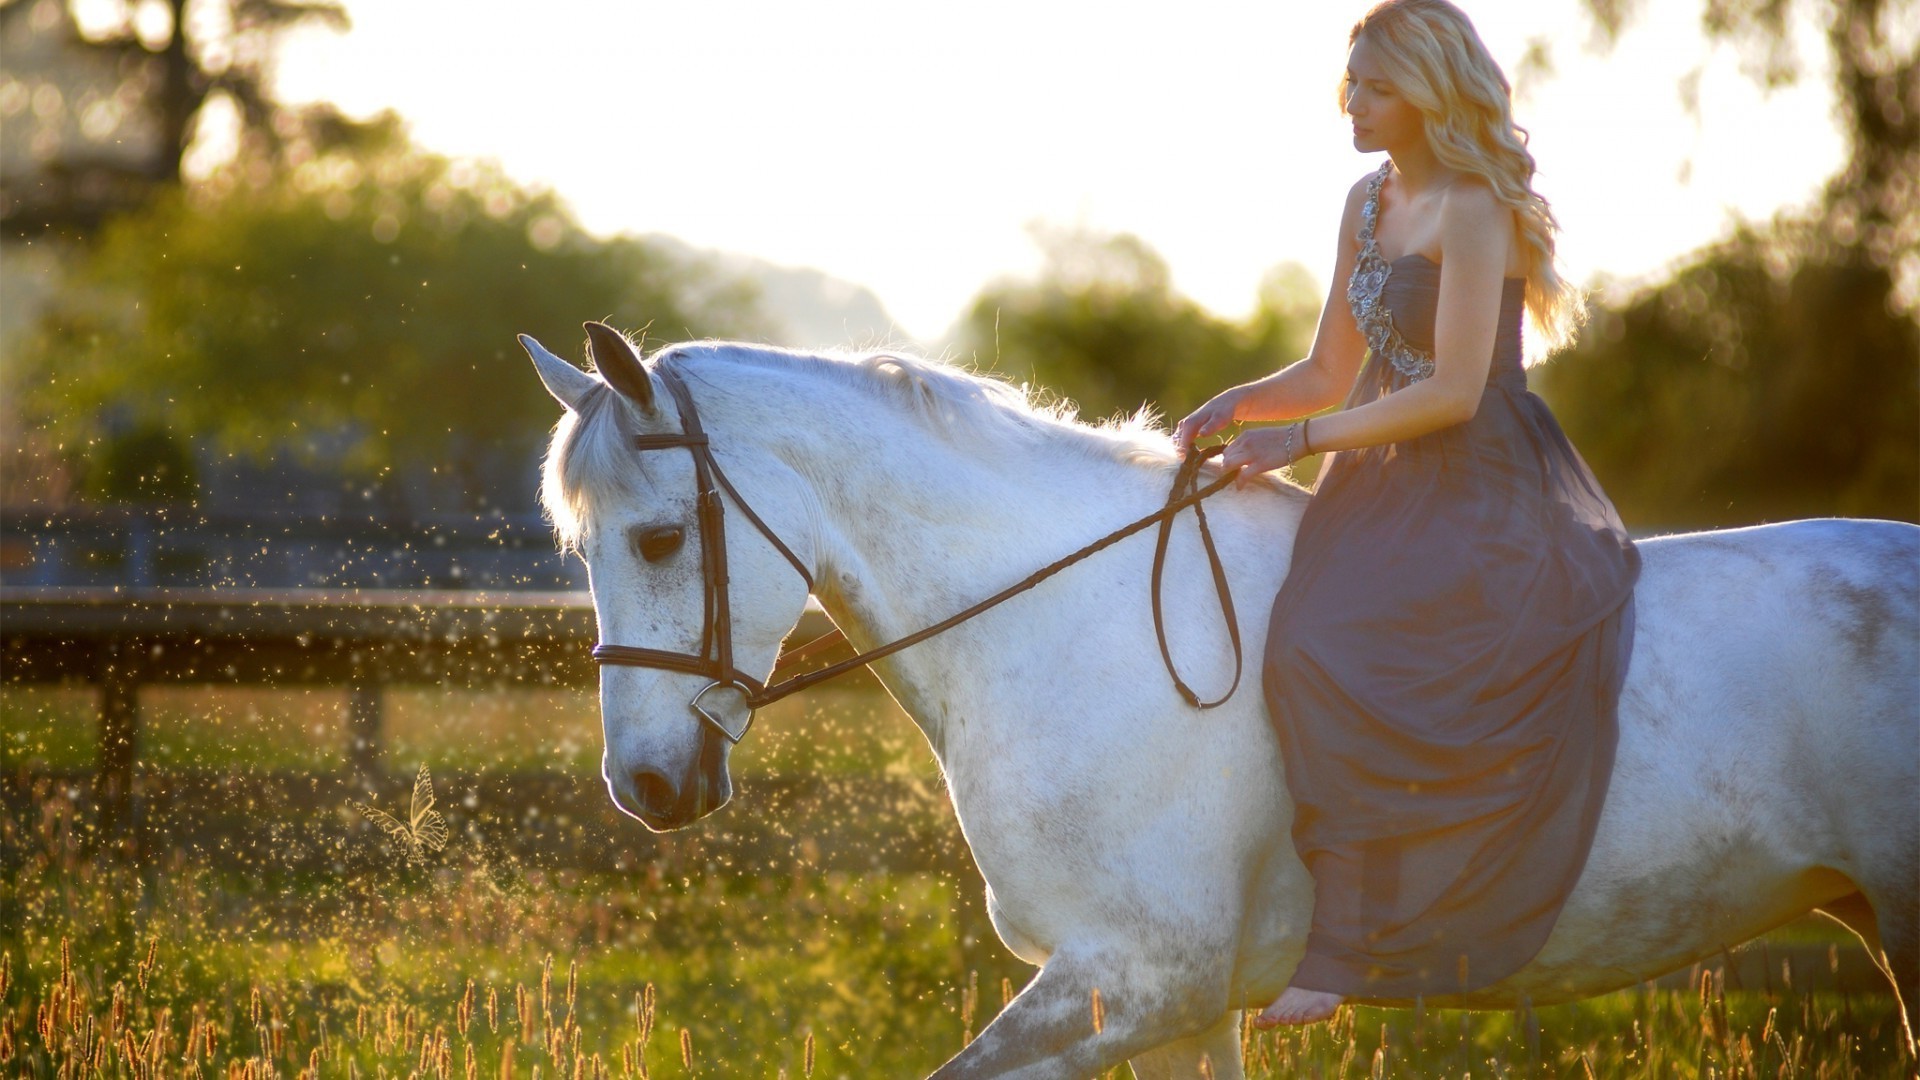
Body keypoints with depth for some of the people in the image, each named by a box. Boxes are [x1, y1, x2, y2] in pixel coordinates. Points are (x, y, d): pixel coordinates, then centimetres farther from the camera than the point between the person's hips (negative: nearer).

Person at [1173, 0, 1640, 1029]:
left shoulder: (1473, 209, -12)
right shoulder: (1368, 202, 14)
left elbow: (1453, 392, -18)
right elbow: (1331, 373, 17)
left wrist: (1304, 440, -17)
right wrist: (1236, 404, -2)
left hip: (1485, 495, -9)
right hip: (1390, 483, 9)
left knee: (1333, 654, -27)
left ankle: (1348, 950, -26)